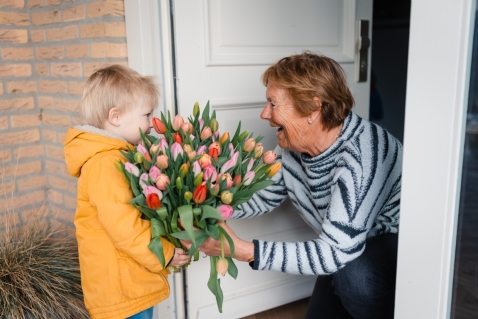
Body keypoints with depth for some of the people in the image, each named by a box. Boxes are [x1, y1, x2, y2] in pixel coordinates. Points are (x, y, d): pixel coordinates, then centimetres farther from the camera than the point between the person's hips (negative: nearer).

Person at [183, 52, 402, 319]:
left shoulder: (360, 157, -36)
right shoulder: (293, 145, -14)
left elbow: (336, 253, -37)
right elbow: (264, 196, -1)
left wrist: (242, 250, -40)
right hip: (350, 246, 6)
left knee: (353, 274, -33)